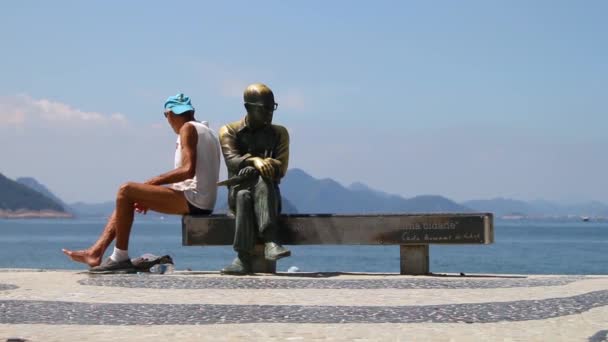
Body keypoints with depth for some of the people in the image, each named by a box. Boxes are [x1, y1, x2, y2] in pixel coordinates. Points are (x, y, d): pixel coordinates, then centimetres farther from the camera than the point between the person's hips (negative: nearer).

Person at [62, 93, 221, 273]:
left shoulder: (188, 128, -6)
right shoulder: (204, 130, 23)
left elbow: (188, 170, -19)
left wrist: (154, 182, -10)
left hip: (193, 199, -10)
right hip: (201, 202, 10)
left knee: (126, 191, -13)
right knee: (126, 196, 11)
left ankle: (120, 257, -10)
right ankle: (95, 253, 3)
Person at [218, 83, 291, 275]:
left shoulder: (279, 133, 14)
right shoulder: (229, 131, 8)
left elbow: (281, 169, 0)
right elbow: (232, 160, -11)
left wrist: (266, 164, -21)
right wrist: (254, 160, -32)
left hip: (269, 194, 1)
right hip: (238, 191, -1)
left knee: (263, 183, -35)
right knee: (243, 195, -37)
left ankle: (269, 242, -52)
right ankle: (244, 257, -48)